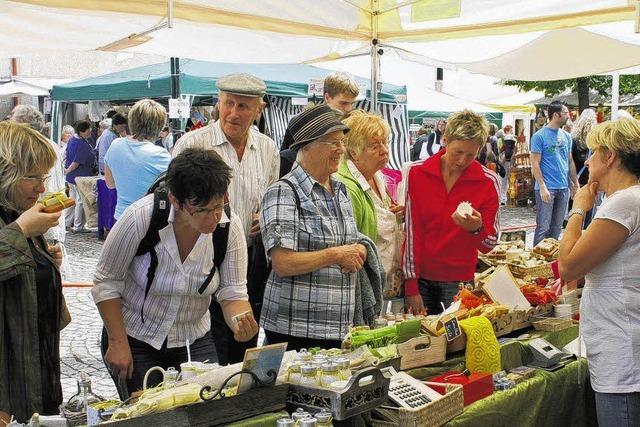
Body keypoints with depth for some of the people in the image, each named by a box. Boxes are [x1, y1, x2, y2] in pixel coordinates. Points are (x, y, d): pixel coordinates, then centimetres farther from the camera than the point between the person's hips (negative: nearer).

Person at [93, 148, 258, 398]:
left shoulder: (230, 226, -16)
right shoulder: (140, 218, -25)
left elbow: (233, 292, -11)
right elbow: (106, 283, -13)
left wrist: (241, 324, -33)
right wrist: (118, 343, -13)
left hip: (194, 342, 3)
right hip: (136, 339, -2)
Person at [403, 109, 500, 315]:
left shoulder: (488, 181, -6)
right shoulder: (417, 172, -5)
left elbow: (489, 245, -3)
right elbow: (411, 230, -5)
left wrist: (477, 228, -27)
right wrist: (411, 286, -8)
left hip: (460, 280, 0)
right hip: (420, 277, 0)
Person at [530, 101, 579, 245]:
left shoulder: (566, 136, 12)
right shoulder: (539, 136, -7)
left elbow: (570, 162, 17)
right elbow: (535, 163, -10)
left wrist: (575, 184, 12)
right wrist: (542, 187, -17)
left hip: (564, 188, 6)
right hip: (546, 188, -6)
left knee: (557, 227, 12)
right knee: (543, 228, -4)